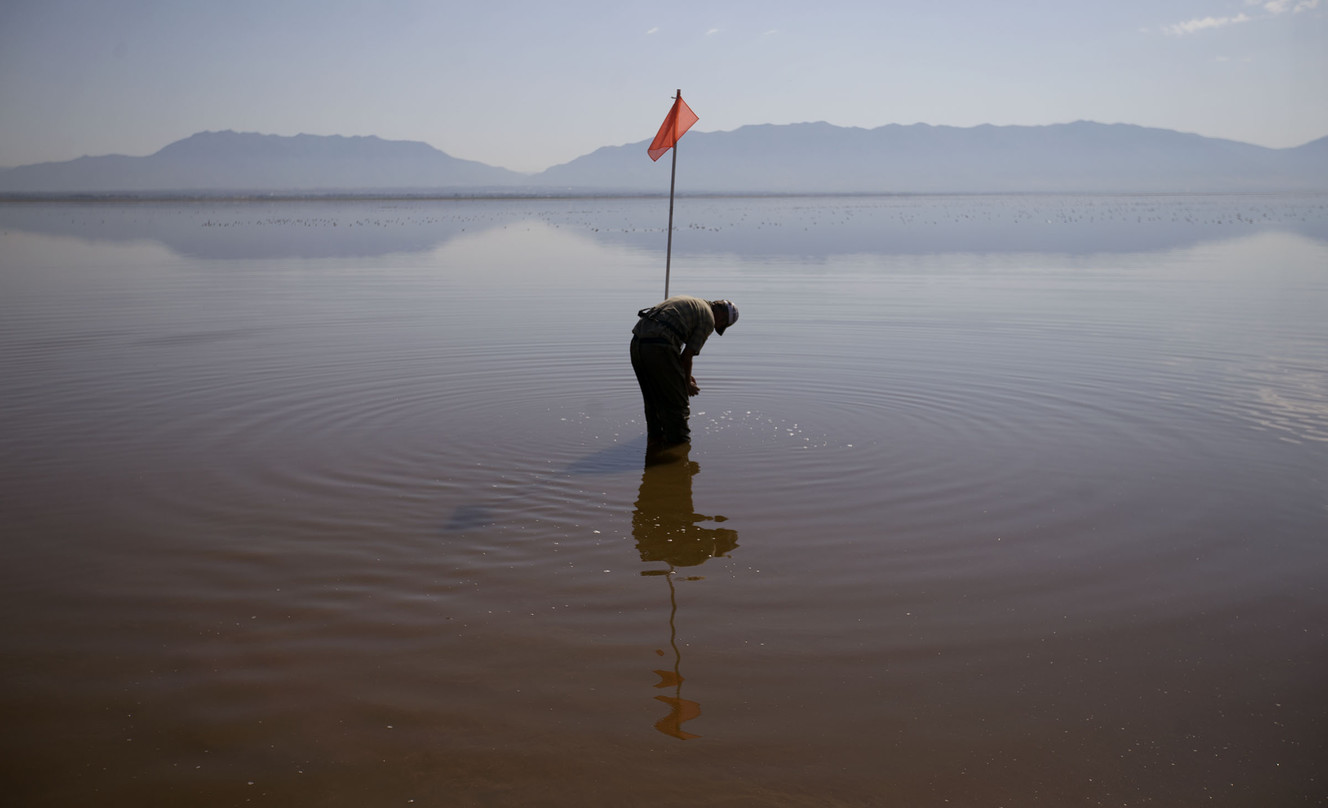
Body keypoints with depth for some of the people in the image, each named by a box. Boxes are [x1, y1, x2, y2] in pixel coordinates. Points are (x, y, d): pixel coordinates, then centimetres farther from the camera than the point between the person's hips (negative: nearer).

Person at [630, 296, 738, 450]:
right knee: (676, 402, 8)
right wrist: (687, 384, 18)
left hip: (636, 343, 8)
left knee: (653, 400, 24)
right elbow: (687, 355, 2)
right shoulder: (708, 319, 5)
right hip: (658, 349, -8)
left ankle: (654, 439, 34)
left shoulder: (687, 302, 29)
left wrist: (685, 376, 34)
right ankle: (679, 442, 19)